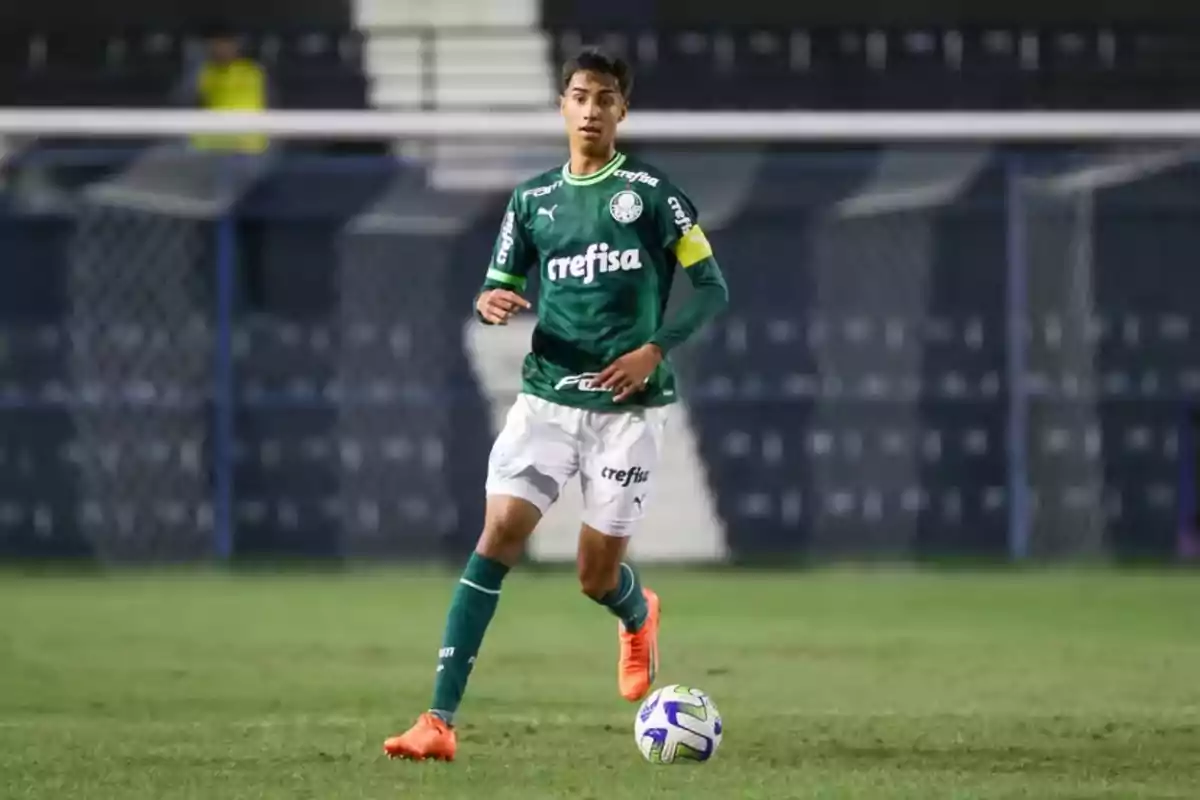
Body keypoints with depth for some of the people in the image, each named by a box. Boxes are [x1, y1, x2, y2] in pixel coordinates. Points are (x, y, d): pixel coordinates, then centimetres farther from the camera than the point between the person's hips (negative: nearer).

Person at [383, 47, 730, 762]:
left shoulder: (649, 191, -2)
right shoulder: (533, 200, 8)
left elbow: (713, 288, -1)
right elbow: (502, 289, 15)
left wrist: (656, 349, -15)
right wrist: (491, 303, -10)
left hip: (629, 405, -2)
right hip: (548, 397, 2)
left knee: (598, 576, 2)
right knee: (498, 537, -14)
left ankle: (639, 617, 43)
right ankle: (440, 721, -17)